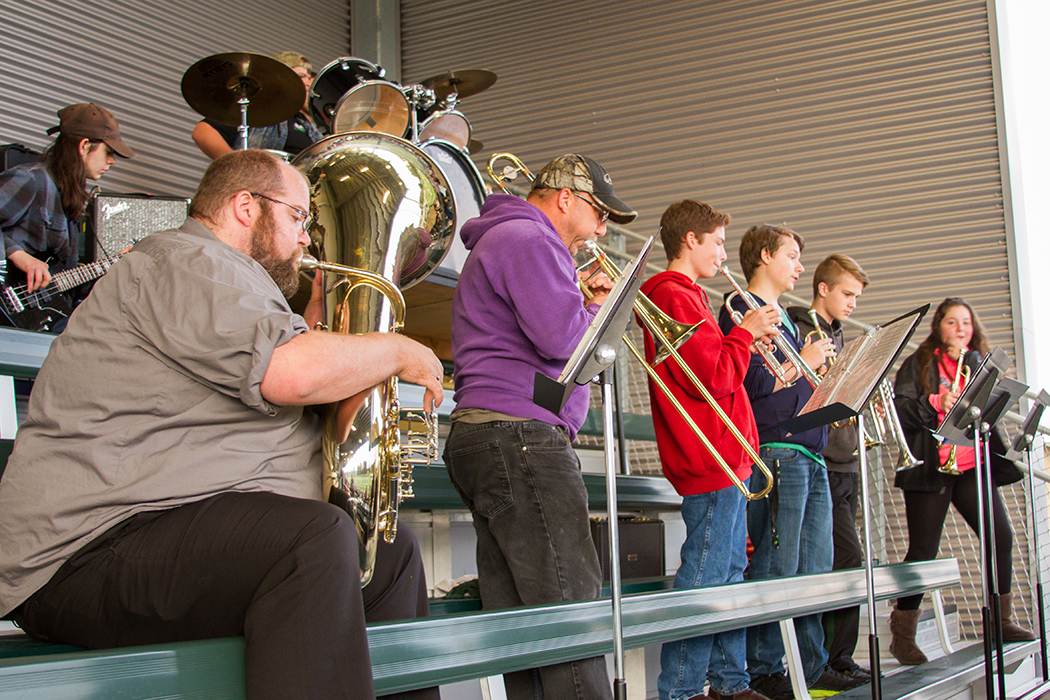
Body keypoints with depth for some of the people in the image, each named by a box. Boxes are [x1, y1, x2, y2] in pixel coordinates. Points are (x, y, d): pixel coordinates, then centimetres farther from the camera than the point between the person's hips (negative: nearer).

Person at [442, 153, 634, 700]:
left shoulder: (503, 239, 29)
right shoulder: (529, 240, -6)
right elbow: (563, 338, -18)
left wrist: (585, 303, 15)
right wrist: (603, 311, 1)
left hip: (485, 435, 11)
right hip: (519, 433, -11)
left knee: (519, 620, 6)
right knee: (573, 607, -12)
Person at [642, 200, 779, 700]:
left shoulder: (682, 294, 21)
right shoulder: (676, 296, -13)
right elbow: (713, 378, -19)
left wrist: (746, 341, 10)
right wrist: (746, 332, -6)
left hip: (725, 460, 11)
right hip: (711, 460, -11)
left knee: (730, 574, 14)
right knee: (703, 580, -8)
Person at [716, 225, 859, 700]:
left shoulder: (783, 317, 24)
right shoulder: (742, 311, -5)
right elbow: (751, 382, -17)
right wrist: (803, 362, -9)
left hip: (810, 455, 10)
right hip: (775, 452, -10)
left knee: (815, 568, 11)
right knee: (777, 568, -7)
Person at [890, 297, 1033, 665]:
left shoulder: (980, 364, 18)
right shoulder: (919, 363, 5)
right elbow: (901, 408, -7)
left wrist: (968, 361, -4)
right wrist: (936, 403, -21)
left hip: (972, 466, 4)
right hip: (930, 467, -4)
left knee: (1001, 536, -5)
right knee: (923, 549, -5)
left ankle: (1001, 620, 13)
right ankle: (902, 635, 4)